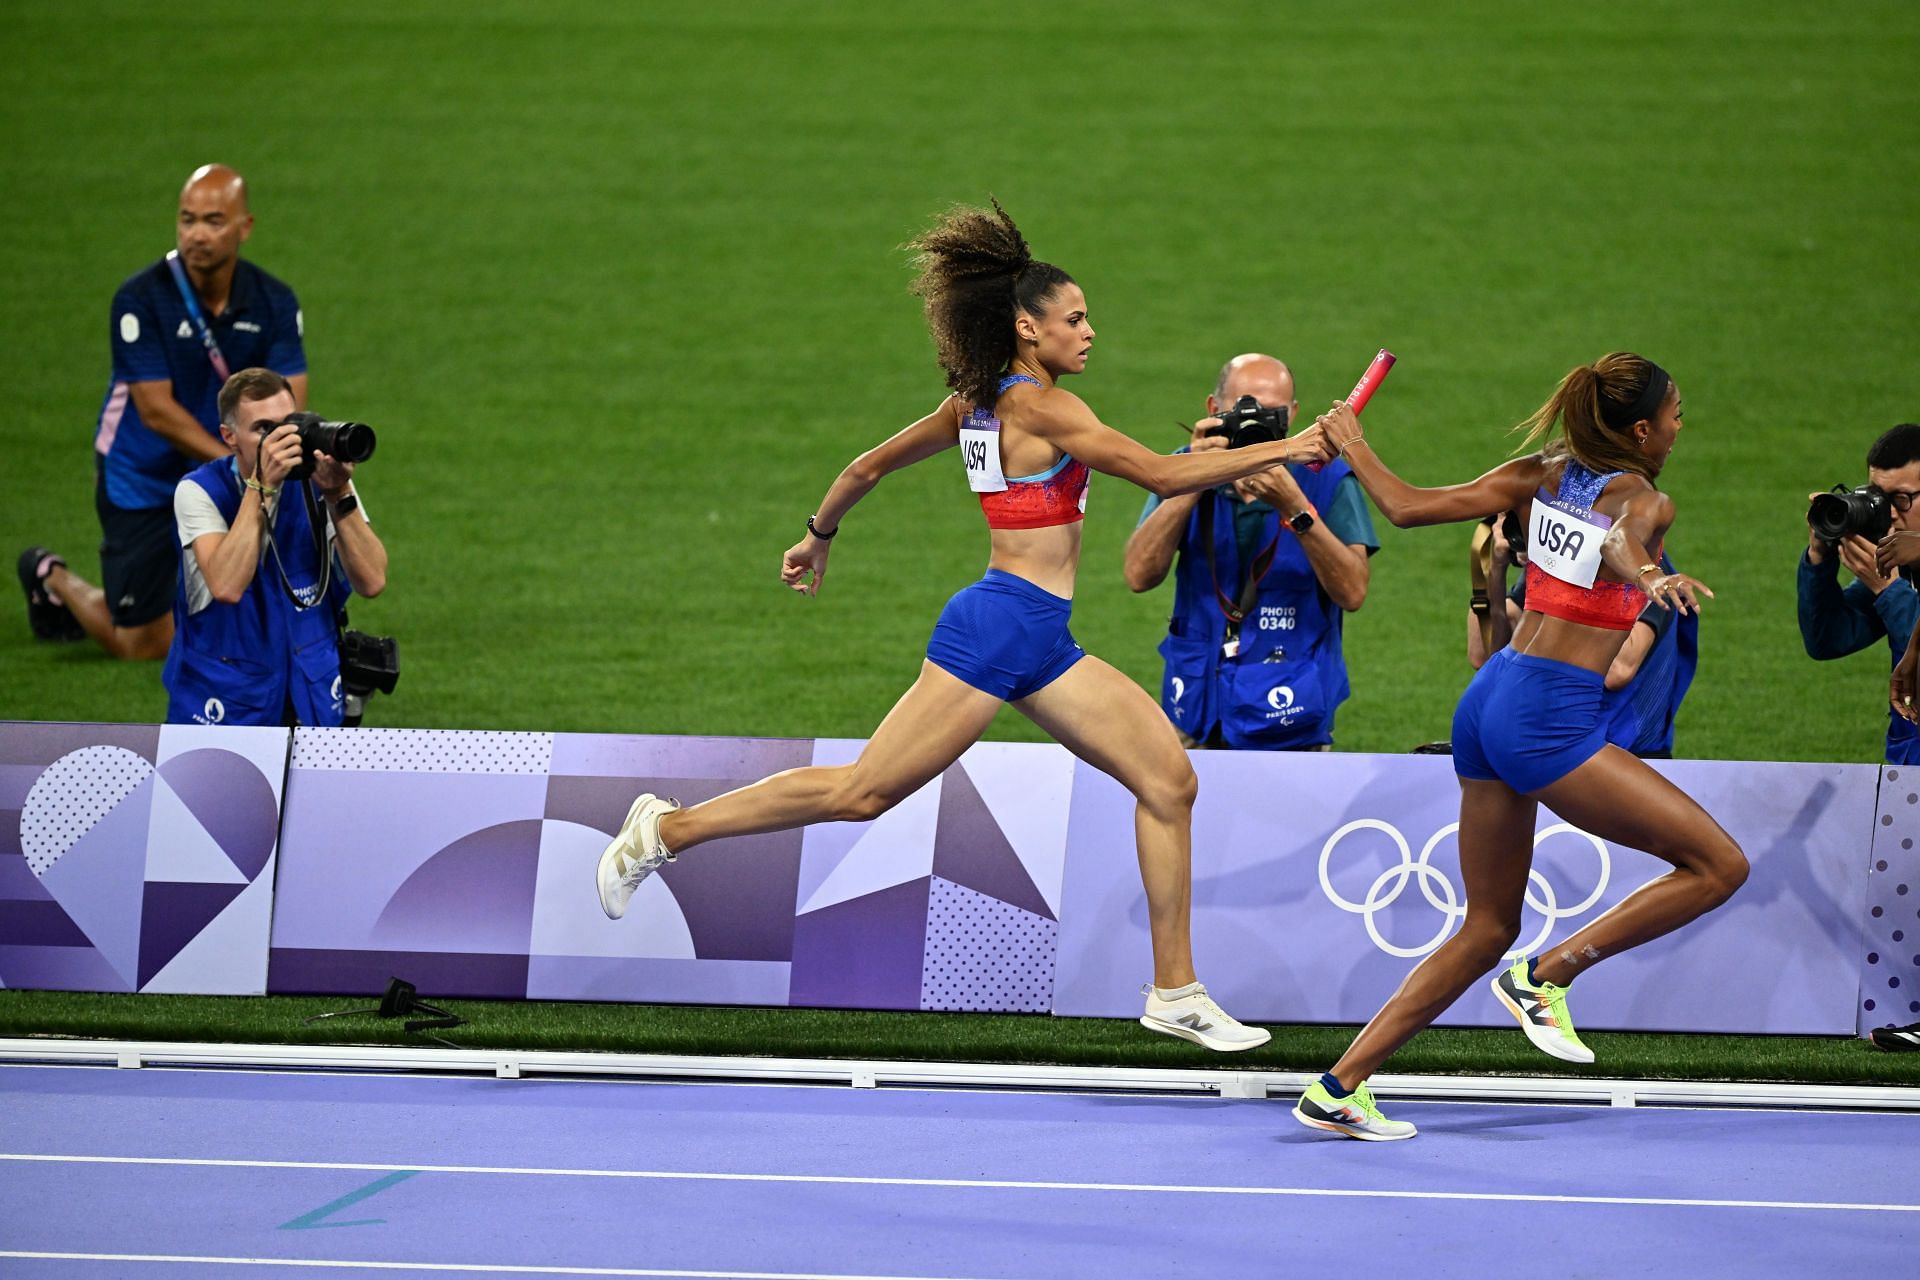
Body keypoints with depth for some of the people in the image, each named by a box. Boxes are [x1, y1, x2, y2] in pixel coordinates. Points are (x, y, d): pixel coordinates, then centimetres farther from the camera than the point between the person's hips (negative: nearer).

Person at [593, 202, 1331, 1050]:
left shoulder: (976, 405, 13)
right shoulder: (1036, 406, -13)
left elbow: (870, 465, 23)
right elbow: (1161, 476, -19)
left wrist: (819, 535, 39)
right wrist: (1276, 452, -13)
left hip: (1041, 645, 10)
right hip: (1001, 625, -10)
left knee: (1168, 778, 3)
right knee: (865, 791, -7)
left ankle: (1175, 991, 5)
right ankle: (667, 830, 6)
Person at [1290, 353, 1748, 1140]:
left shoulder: (1546, 475, 13)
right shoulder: (1645, 499, -5)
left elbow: (1407, 507, 11)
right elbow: (1621, 542, -30)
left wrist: (1352, 446, 27)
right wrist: (1651, 579, -51)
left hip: (1489, 701, 8)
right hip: (1551, 718, -8)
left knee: (1488, 929, 16)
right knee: (1719, 866, -6)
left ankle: (1337, 1088, 12)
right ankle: (1548, 975, -4)